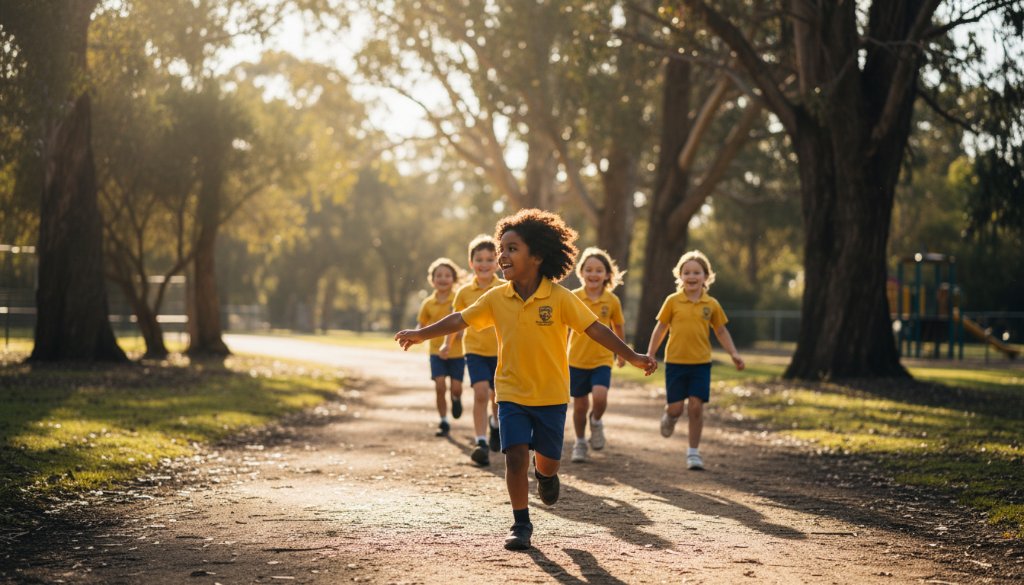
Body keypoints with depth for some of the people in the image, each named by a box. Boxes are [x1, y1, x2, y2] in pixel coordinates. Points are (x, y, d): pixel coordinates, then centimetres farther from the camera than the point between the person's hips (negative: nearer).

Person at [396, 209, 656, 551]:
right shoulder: (496, 298, -5)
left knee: (548, 459, 9)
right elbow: (460, 320, 2)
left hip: (551, 394, -1)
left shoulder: (559, 298, -13)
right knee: (515, 455, -10)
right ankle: (521, 525, 3)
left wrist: (631, 356, -19)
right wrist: (422, 334, -5)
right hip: (511, 392, 1)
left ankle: (544, 473, 47)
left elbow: (595, 328, -13)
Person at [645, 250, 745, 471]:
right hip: (675, 361, -1)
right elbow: (661, 329, 5)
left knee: (696, 405, -4)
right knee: (676, 407, -1)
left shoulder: (711, 305, 1)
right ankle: (669, 417, 37)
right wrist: (650, 354, 4)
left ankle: (694, 451, 9)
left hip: (701, 363, 1)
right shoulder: (673, 301, -2)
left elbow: (721, 331, 11)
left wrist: (734, 353, 1)